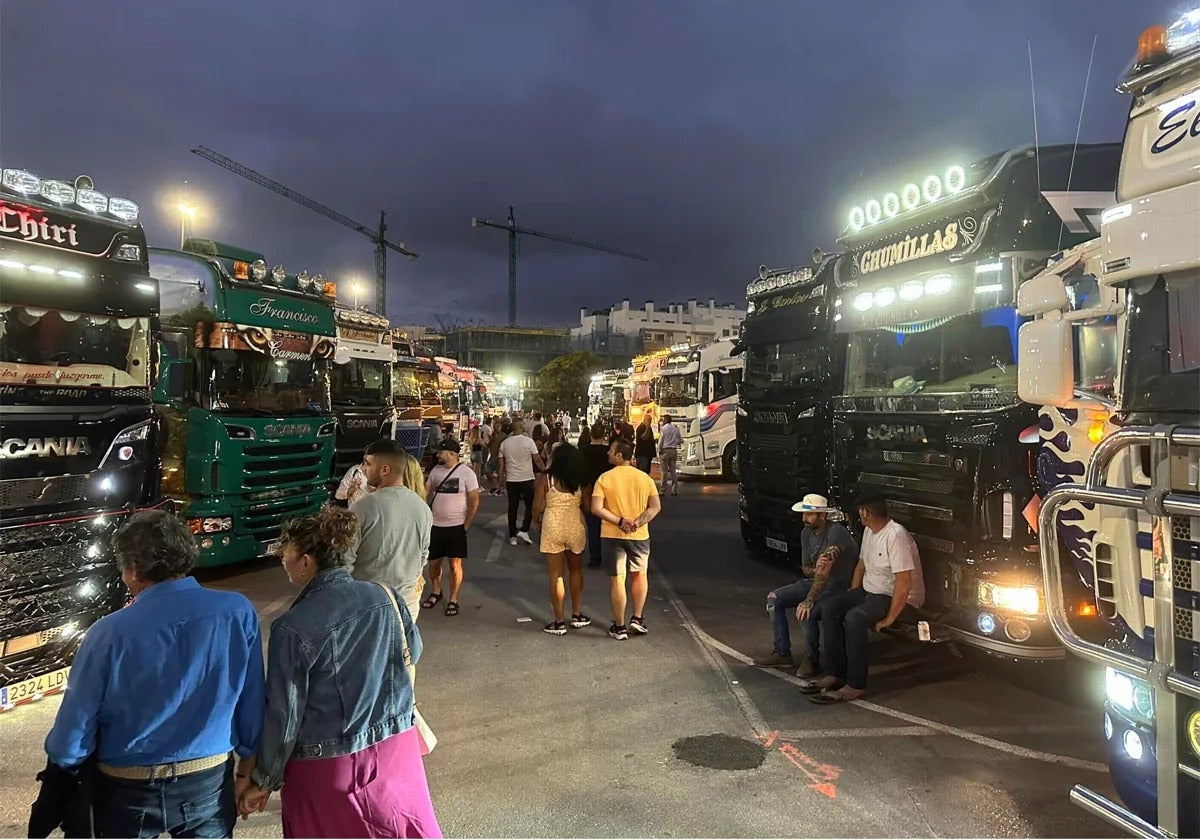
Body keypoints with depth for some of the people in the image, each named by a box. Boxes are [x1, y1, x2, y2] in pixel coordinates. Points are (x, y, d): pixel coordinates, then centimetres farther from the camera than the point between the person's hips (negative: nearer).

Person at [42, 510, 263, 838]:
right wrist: (246, 772, 8)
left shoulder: (109, 634, -19)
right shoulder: (238, 612, -15)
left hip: (129, 791, -1)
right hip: (210, 784, 1)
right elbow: (252, 705, -7)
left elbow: (71, 741, -11)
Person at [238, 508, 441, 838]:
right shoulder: (386, 597, -7)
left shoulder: (293, 627, -19)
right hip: (396, 747, 4)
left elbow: (283, 714, -12)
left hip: (328, 765, -4)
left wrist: (263, 781, 2)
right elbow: (412, 652, 9)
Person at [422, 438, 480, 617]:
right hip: (435, 526, 5)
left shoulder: (467, 474, -10)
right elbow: (425, 491, 7)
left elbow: (474, 501, -8)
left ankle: (453, 600, 13)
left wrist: (466, 525, -9)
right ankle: (435, 593, 35)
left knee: (455, 563, 1)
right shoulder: (435, 470, 5)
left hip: (456, 527, -5)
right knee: (434, 562, 14)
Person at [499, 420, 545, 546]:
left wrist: (502, 479, 15)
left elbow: (501, 464, 6)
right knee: (531, 506, 8)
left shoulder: (504, 443, 3)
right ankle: (523, 531, -3)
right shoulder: (528, 441, -9)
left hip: (511, 480, 4)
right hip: (527, 479, -4)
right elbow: (538, 460, -9)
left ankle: (512, 536, 12)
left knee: (512, 507, 9)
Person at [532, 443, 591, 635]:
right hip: (576, 527, 3)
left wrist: (537, 521, 12)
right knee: (576, 571, 21)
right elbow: (586, 505, 2)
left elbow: (538, 507, -8)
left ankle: (559, 622, 10)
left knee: (556, 576, 6)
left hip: (553, 528, -3)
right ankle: (577, 615, 27)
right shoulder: (580, 480, -3)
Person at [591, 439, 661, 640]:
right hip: (639, 535, 2)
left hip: (612, 535, -2)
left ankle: (619, 627, 13)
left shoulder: (605, 478, -8)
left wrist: (619, 521, -16)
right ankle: (637, 619, 21)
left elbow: (596, 508, -18)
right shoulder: (645, 478, 0)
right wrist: (638, 522, -13)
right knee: (639, 575, 22)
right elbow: (656, 506, -7)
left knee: (617, 580, 6)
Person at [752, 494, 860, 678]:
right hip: (816, 581, 9)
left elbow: (824, 571, -30)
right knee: (774, 598, -3)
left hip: (839, 586, -8)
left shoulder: (836, 532, -24)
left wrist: (808, 601, -33)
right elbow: (806, 569, 5)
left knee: (806, 613, -32)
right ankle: (782, 653, 4)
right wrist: (816, 568, -21)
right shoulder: (806, 533, 2)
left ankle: (812, 660, -7)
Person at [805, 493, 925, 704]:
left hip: (901, 599, -9)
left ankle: (856, 685, -21)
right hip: (870, 591, 9)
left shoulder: (896, 536, -25)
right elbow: (861, 566, 18)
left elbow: (904, 583, -29)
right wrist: (851, 599, 9)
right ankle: (835, 674, -8)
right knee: (830, 608, -11)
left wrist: (889, 619, -24)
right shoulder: (869, 531, 6)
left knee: (854, 618, -32)